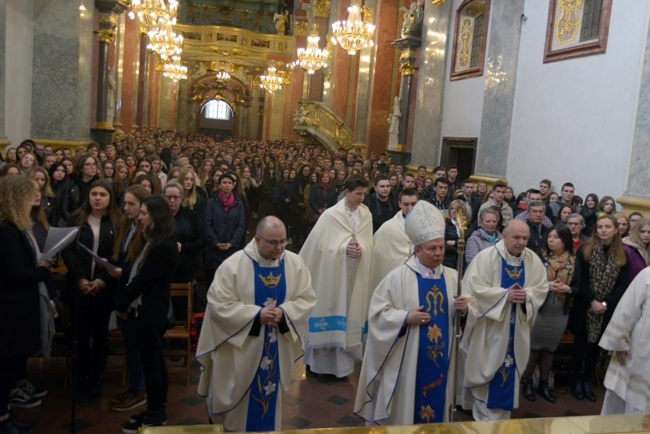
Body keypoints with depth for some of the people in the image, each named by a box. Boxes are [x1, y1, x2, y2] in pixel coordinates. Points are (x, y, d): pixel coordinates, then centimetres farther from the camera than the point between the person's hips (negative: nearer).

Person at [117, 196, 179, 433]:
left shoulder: (164, 246, -20)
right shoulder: (153, 240, 12)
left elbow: (143, 279, -19)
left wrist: (122, 304, -9)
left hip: (150, 311, -10)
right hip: (145, 308, 10)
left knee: (150, 362, 1)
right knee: (155, 360, 16)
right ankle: (158, 410, 27)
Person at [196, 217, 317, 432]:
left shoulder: (295, 263, -5)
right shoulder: (233, 265, -16)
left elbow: (307, 299, -2)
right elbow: (219, 304, -16)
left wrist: (284, 312, -21)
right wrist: (256, 314, -23)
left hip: (277, 349, 3)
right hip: (240, 349, -3)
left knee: (270, 397, 19)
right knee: (237, 398, 12)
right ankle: (232, 428, 35)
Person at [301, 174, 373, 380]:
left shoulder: (366, 215, 1)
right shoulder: (330, 215, -9)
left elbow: (368, 245, 6)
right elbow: (320, 245, -8)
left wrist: (360, 250, -15)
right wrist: (344, 248, -18)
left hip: (355, 276, 3)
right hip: (331, 274, -3)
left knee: (348, 315, 9)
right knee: (327, 311, 6)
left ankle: (340, 363, 21)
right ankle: (315, 359, 21)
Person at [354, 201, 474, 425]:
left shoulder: (453, 277, 3)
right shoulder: (398, 276, -9)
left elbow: (466, 311, 8)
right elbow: (378, 312, -9)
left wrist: (463, 310, -14)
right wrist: (406, 317, -20)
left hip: (441, 358, 4)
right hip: (407, 359, -3)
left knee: (437, 403, 15)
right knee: (405, 407, 8)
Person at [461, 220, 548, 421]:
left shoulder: (533, 260, 1)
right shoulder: (486, 256, -13)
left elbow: (542, 288, 4)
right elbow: (475, 287, -20)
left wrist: (527, 295, -17)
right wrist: (505, 295, -24)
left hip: (516, 328, 4)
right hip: (490, 327, -4)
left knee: (508, 371, 12)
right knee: (486, 369, 5)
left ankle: (500, 415, 29)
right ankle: (483, 414, 22)